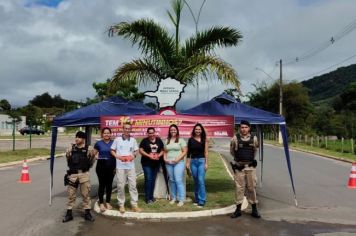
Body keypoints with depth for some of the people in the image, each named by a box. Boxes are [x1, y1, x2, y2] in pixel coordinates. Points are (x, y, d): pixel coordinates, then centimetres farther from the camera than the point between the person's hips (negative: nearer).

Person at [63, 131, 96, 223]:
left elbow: (92, 160, 7)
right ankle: (69, 213, 17)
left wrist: (86, 167, 6)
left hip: (84, 174, -2)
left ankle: (87, 213, 15)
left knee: (86, 194, 5)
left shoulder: (88, 149, -3)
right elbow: (68, 159, 18)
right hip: (72, 174, 2)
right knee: (71, 195, 7)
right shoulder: (71, 148, 3)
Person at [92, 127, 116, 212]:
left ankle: (108, 202, 20)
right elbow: (93, 154, 6)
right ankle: (101, 203, 9)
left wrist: (116, 166, 2)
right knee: (102, 184, 1)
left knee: (109, 184, 8)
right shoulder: (98, 143, 3)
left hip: (111, 165, 2)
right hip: (101, 165, -1)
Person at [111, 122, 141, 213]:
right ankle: (121, 205, 15)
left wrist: (133, 155, -6)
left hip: (131, 166, 2)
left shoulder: (133, 140, 6)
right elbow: (112, 150, 6)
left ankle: (134, 204, 12)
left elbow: (136, 150, 15)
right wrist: (118, 156, -10)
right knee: (120, 186, 3)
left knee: (133, 185, 4)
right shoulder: (117, 139, 0)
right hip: (120, 166, -2)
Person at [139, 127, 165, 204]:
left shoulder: (159, 140, 8)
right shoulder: (144, 141, -3)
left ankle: (151, 196, 23)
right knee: (148, 179, -8)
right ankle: (147, 198, -1)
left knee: (153, 180, 11)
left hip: (156, 163, 4)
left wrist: (159, 155, -10)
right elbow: (141, 150, -8)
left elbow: (162, 150, 10)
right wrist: (149, 156, -19)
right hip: (147, 163, -4)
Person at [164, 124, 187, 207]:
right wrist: (165, 159, 0)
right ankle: (173, 198, 19)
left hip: (178, 163, -4)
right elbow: (165, 152, 18)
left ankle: (181, 199, -4)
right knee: (171, 180, 8)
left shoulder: (181, 140, 1)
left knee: (178, 180, -10)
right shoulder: (167, 141, 15)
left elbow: (184, 152, -3)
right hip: (168, 163, 4)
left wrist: (178, 159, -14)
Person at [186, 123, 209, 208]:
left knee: (201, 181, -10)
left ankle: (201, 201, -4)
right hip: (193, 161, 3)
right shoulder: (191, 140, 7)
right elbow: (188, 152, 9)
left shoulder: (204, 140, -1)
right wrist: (188, 162, 7)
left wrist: (206, 163, -7)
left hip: (201, 161, -3)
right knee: (196, 181, 11)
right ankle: (196, 199, 21)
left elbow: (206, 152, -2)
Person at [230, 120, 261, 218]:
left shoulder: (254, 138, 0)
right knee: (239, 188, 3)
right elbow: (232, 151, 10)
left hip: (250, 166, 1)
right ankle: (238, 209, 13)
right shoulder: (235, 138, -5)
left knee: (252, 187, 6)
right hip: (239, 167, -1)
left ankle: (254, 209, 16)